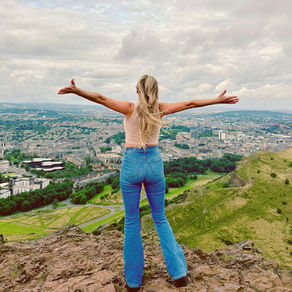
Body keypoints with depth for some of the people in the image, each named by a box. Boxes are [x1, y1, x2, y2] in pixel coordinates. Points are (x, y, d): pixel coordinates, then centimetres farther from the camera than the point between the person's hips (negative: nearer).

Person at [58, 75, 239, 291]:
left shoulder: (131, 108, -8)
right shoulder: (160, 109, -1)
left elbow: (101, 98, -19)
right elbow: (191, 103, 2)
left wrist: (76, 90, -18)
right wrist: (219, 100, 10)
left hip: (132, 164, -2)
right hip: (155, 163, 3)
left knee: (131, 222, 10)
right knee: (160, 219, 16)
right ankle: (179, 272, 15)